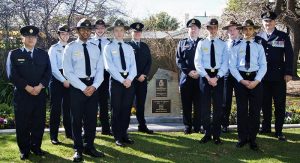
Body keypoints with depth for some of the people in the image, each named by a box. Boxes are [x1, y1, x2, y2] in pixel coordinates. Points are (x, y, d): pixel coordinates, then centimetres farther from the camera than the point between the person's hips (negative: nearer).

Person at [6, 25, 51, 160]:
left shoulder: (43, 54, 12)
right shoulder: (14, 54, 4)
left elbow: (48, 72, 4)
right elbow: (12, 74, -6)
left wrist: (40, 86, -12)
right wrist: (27, 88, -13)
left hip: (40, 94, 3)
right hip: (21, 95, -2)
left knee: (39, 123, 6)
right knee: (22, 124, 2)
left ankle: (36, 147, 20)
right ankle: (24, 149, 14)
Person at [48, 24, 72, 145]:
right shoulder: (54, 48, -2)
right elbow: (53, 68, -9)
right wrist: (63, 81, -15)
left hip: (69, 80, 4)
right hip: (57, 79, -4)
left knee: (68, 107, 10)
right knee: (56, 108, -1)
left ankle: (69, 132, 20)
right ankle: (53, 136, 5)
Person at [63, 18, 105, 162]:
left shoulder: (95, 48, 10)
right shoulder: (70, 47, -3)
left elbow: (100, 70, 7)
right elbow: (68, 71, -10)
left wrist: (94, 86, -9)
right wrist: (83, 87, -15)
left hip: (93, 86, 4)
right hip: (77, 87, -4)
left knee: (91, 118, 9)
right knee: (77, 119, 3)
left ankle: (89, 147, 21)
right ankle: (78, 149, 13)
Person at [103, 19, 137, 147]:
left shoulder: (129, 48, 13)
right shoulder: (108, 47, 0)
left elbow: (133, 66, 5)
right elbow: (109, 66, -10)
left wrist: (129, 79, -12)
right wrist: (122, 80, -17)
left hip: (129, 80, 4)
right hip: (116, 80, -4)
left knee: (127, 109, 9)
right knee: (116, 109, 2)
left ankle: (124, 134, 21)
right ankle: (118, 137, 11)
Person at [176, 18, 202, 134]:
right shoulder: (182, 43, 13)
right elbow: (179, 60, 5)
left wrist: (199, 72, -11)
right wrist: (189, 72, -8)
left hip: (200, 77, -1)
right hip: (186, 77, 1)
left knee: (198, 103, 2)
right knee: (186, 103, 3)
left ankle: (197, 126, 12)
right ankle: (187, 126, 13)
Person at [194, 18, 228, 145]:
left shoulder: (223, 44, 4)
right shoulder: (201, 43, 4)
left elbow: (225, 63, -1)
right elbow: (198, 62, -2)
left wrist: (217, 77, -14)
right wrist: (207, 77, -13)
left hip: (218, 76, 0)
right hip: (205, 76, 0)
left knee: (218, 106, 4)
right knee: (205, 106, 3)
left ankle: (216, 135, 13)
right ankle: (207, 133, 14)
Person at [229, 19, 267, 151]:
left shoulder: (259, 47, 7)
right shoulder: (236, 47, 5)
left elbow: (263, 66, 1)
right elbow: (232, 66, -1)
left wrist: (256, 81, -13)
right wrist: (242, 80, -12)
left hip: (256, 79, 1)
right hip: (240, 79, 0)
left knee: (255, 110, 3)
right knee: (241, 109, 4)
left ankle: (252, 139, 13)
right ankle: (242, 138, 14)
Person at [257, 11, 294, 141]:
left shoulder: (283, 37, 2)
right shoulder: (258, 37, 5)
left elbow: (289, 56, -1)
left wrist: (288, 73, -8)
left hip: (278, 76, -2)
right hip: (263, 76, 2)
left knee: (280, 104, 1)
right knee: (265, 103, 10)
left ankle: (279, 131, 8)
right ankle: (266, 127, 23)